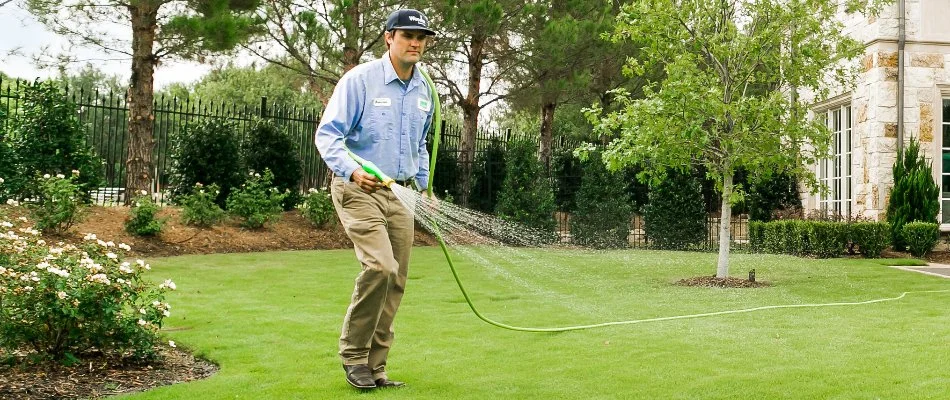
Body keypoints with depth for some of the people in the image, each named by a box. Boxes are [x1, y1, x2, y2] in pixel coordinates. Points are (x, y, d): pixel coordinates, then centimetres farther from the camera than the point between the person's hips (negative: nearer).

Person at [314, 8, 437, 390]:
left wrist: (424, 186, 21)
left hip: (401, 194, 6)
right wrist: (352, 170, -28)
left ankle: (374, 366, 14)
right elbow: (327, 134, -12)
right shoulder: (359, 79, -10)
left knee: (395, 282, 3)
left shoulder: (424, 90, 10)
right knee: (381, 266, -21)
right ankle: (353, 356, -2)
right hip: (359, 189, -6)